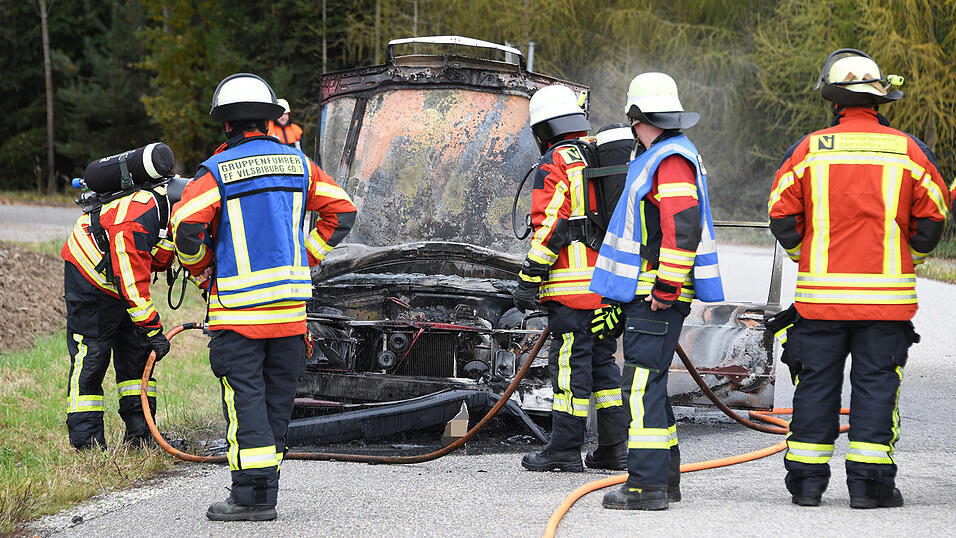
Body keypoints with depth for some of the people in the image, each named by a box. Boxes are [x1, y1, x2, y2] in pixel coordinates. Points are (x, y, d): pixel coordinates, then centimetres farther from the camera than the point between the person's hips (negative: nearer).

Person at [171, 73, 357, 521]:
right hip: (291, 302, 5)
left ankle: (251, 496, -10)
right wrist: (305, 260, 13)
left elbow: (186, 227, -19)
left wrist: (202, 269, 0)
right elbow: (341, 211, 8)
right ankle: (266, 489, 15)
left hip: (238, 307, -5)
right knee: (278, 396, 11)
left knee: (244, 396, -4)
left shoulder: (216, 172, -8)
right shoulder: (297, 164, 6)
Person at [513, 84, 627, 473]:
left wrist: (529, 280, -12)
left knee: (570, 363, -6)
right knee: (602, 360, 12)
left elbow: (549, 227, -15)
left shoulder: (555, 165, -8)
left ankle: (565, 450, -5)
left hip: (573, 282, -8)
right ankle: (614, 447, 12)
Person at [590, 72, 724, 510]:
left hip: (657, 297, -11)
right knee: (649, 385, 15)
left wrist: (666, 287, -23)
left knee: (643, 384, -12)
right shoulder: (656, 158, 20)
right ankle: (664, 478, 21)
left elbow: (683, 228, -24)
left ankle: (647, 485, -14)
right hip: (649, 293, 11)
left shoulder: (673, 161, -14)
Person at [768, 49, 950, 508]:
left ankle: (807, 480, 12)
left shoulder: (808, 149, -2)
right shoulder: (909, 150, -1)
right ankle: (869, 482, 2)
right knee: (876, 383, 5)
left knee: (816, 383, 9)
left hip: (820, 292, 1)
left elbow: (782, 217, -1)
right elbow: (931, 220, 3)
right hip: (887, 295, 0)